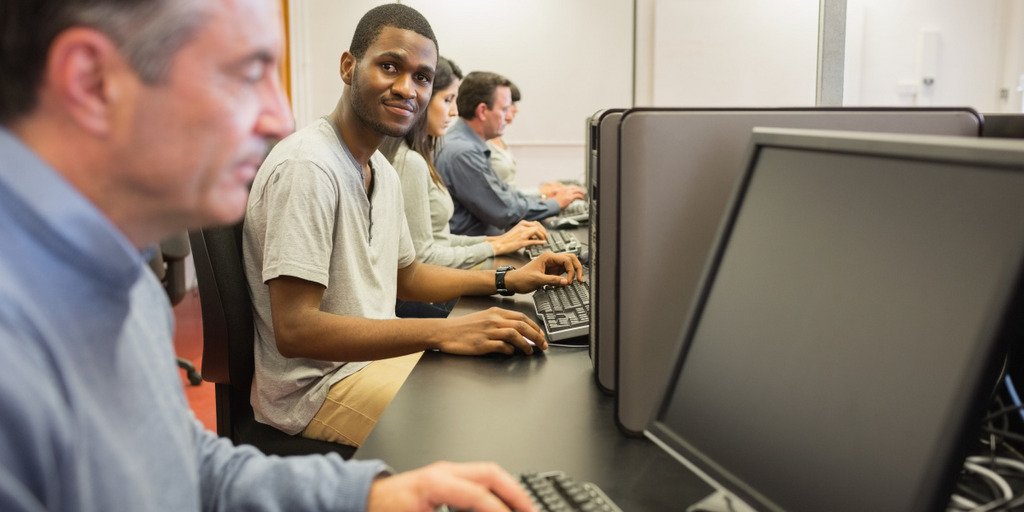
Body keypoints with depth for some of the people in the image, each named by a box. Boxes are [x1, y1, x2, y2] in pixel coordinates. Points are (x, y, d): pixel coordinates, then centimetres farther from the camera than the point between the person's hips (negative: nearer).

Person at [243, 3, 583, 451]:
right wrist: (444, 333, -31)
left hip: (376, 352, 9)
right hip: (318, 384, -9)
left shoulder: (382, 171, 9)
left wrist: (507, 280, 7)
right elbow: (294, 330, -28)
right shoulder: (307, 166, -22)